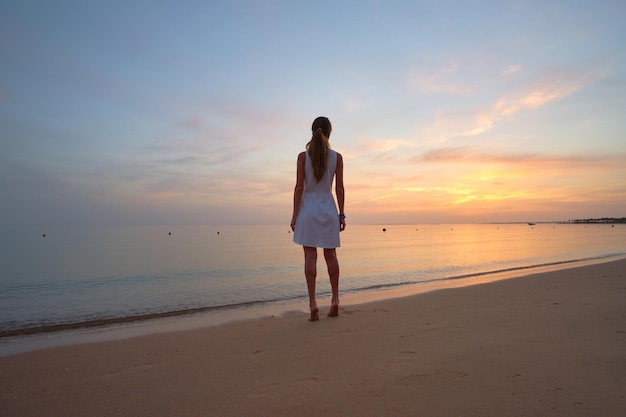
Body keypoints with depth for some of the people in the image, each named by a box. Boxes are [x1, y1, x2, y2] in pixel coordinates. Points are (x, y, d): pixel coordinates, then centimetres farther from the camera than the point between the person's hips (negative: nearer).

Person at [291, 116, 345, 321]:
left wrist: (295, 214, -2)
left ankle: (313, 303, -2)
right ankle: (335, 300, 18)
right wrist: (341, 214, 6)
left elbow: (299, 187, -6)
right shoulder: (337, 157, 0)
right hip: (329, 208, 2)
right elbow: (339, 188, 0)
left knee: (310, 256, 0)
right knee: (331, 255, 13)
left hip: (308, 208, -2)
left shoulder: (303, 156, -4)